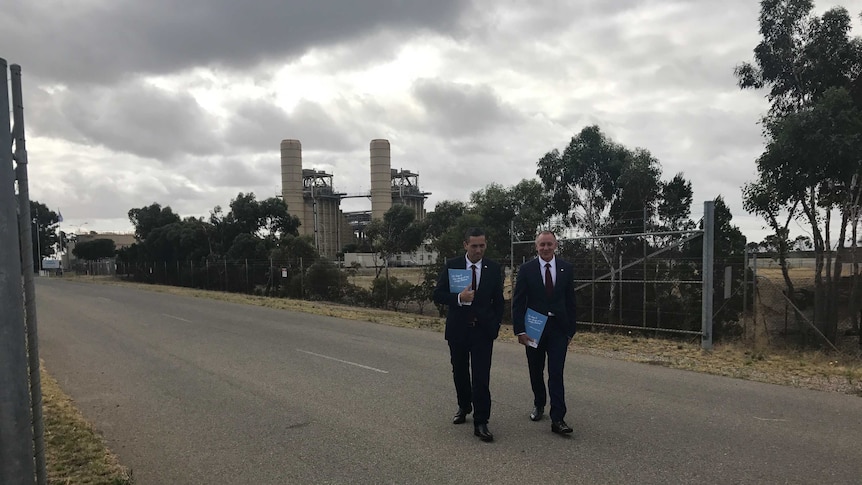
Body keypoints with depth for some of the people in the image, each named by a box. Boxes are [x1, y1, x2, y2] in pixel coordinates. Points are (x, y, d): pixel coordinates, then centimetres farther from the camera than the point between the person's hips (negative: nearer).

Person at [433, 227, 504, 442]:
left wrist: (496, 325, 1)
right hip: (457, 329, 1)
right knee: (460, 373, 16)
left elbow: (498, 301, 7)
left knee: (481, 377, -7)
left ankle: (480, 423, 0)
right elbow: (438, 295, -6)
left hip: (483, 330, -1)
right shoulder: (452, 265, -4)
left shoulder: (493, 269, -1)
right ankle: (464, 407, 39)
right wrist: (459, 298, -23)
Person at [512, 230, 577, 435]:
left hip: (558, 328, 0)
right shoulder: (526, 269, -4)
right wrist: (520, 330, -10)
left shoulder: (566, 269, 1)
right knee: (536, 372, 14)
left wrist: (571, 329, 3)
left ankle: (557, 419, -4)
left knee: (556, 374, -5)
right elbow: (518, 302, -4)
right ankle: (539, 405, 36)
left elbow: (570, 301, 5)